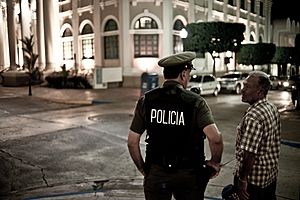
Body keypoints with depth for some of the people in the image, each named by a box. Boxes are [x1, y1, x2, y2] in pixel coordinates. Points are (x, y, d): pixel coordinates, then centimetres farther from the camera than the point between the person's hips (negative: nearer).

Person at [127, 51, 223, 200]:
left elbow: (132, 141, -4)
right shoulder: (195, 102, -12)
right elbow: (215, 138, -24)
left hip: (156, 173, 2)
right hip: (188, 176, -1)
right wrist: (215, 162, -6)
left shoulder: (146, 100, -5)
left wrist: (142, 168, 9)